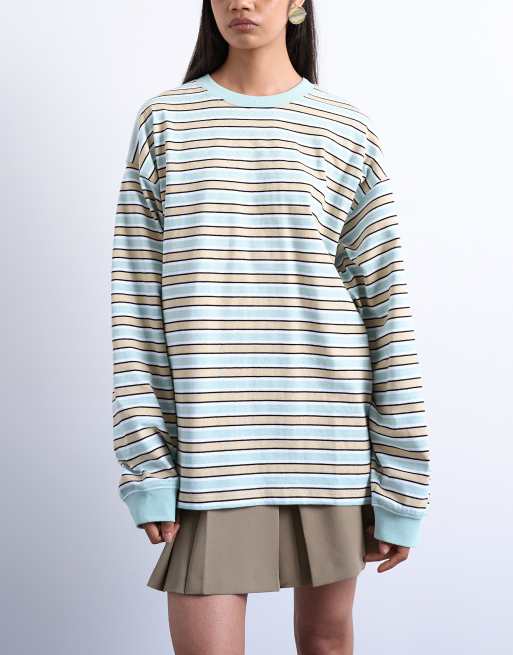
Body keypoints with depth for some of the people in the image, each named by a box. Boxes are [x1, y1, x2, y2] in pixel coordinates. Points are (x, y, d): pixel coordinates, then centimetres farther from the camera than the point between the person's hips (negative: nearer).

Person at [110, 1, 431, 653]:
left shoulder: (348, 130, 4)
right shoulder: (163, 122, 4)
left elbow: (385, 303, 2)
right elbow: (137, 300, 1)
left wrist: (401, 483, -1)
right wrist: (145, 464, -5)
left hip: (332, 428, 1)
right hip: (212, 436, -1)